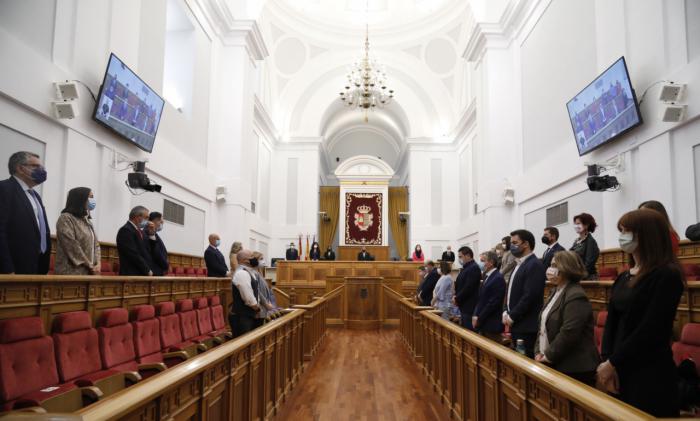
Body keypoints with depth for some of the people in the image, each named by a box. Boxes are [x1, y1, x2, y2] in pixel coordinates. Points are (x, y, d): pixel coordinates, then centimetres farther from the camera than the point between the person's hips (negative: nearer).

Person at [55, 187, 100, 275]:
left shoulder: (87, 221, 19)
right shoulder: (65, 218, -5)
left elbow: (95, 244, 16)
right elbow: (72, 247, -14)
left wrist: (97, 264, -2)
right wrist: (90, 266, -12)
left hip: (89, 273, 7)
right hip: (72, 272, -7)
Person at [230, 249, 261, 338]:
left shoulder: (249, 272, 12)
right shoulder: (242, 273, -20)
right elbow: (249, 299, -23)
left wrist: (257, 306, 5)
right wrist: (258, 307, -5)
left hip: (248, 316, 10)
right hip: (241, 318, -10)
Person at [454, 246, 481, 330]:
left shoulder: (474, 268, -15)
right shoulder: (465, 268, 14)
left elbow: (468, 288, -21)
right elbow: (460, 285, 19)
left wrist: (457, 299, -11)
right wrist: (456, 296, 2)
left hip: (470, 307, -9)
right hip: (464, 306, 9)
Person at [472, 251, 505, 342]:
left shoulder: (498, 278, -14)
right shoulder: (486, 277, 14)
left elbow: (493, 303, -19)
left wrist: (478, 319, -14)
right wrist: (475, 315, 3)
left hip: (492, 325, -8)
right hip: (482, 324, 8)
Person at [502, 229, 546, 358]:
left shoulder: (535, 265, -15)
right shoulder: (519, 264, 14)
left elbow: (530, 295, -21)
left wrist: (512, 316, -15)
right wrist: (506, 312, 7)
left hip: (527, 326, -9)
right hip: (516, 324, 9)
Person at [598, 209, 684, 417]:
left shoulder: (667, 275, -11)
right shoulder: (623, 277, 10)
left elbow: (651, 330, -17)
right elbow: (611, 322, 6)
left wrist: (613, 362, -13)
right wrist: (606, 360, -9)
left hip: (651, 373, -6)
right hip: (620, 370, 7)